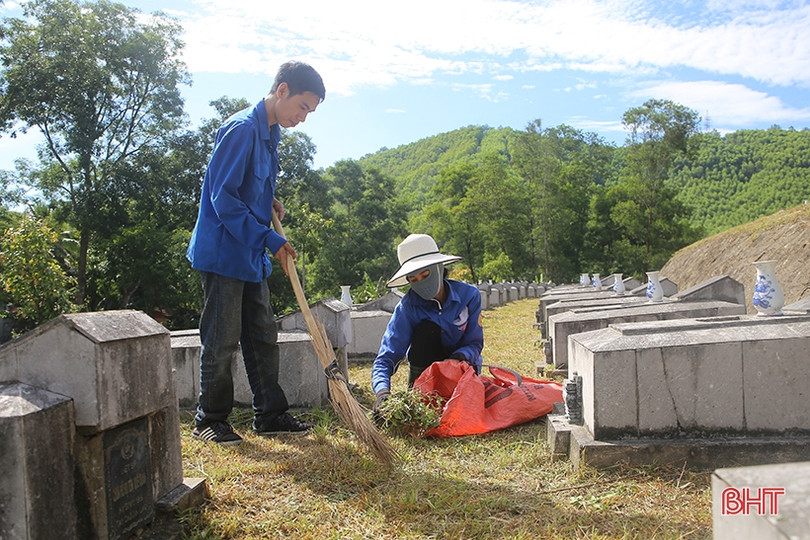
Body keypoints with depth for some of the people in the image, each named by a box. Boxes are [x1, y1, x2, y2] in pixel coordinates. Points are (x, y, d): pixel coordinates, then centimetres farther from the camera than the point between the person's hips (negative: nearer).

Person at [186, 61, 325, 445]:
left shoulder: (269, 134, 13)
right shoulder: (241, 129, -16)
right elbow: (224, 198, -21)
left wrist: (269, 204, 6)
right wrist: (270, 240, -20)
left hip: (251, 257, 9)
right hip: (224, 252, -9)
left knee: (263, 336, 12)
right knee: (222, 341, 0)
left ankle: (269, 414, 22)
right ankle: (209, 419, 15)